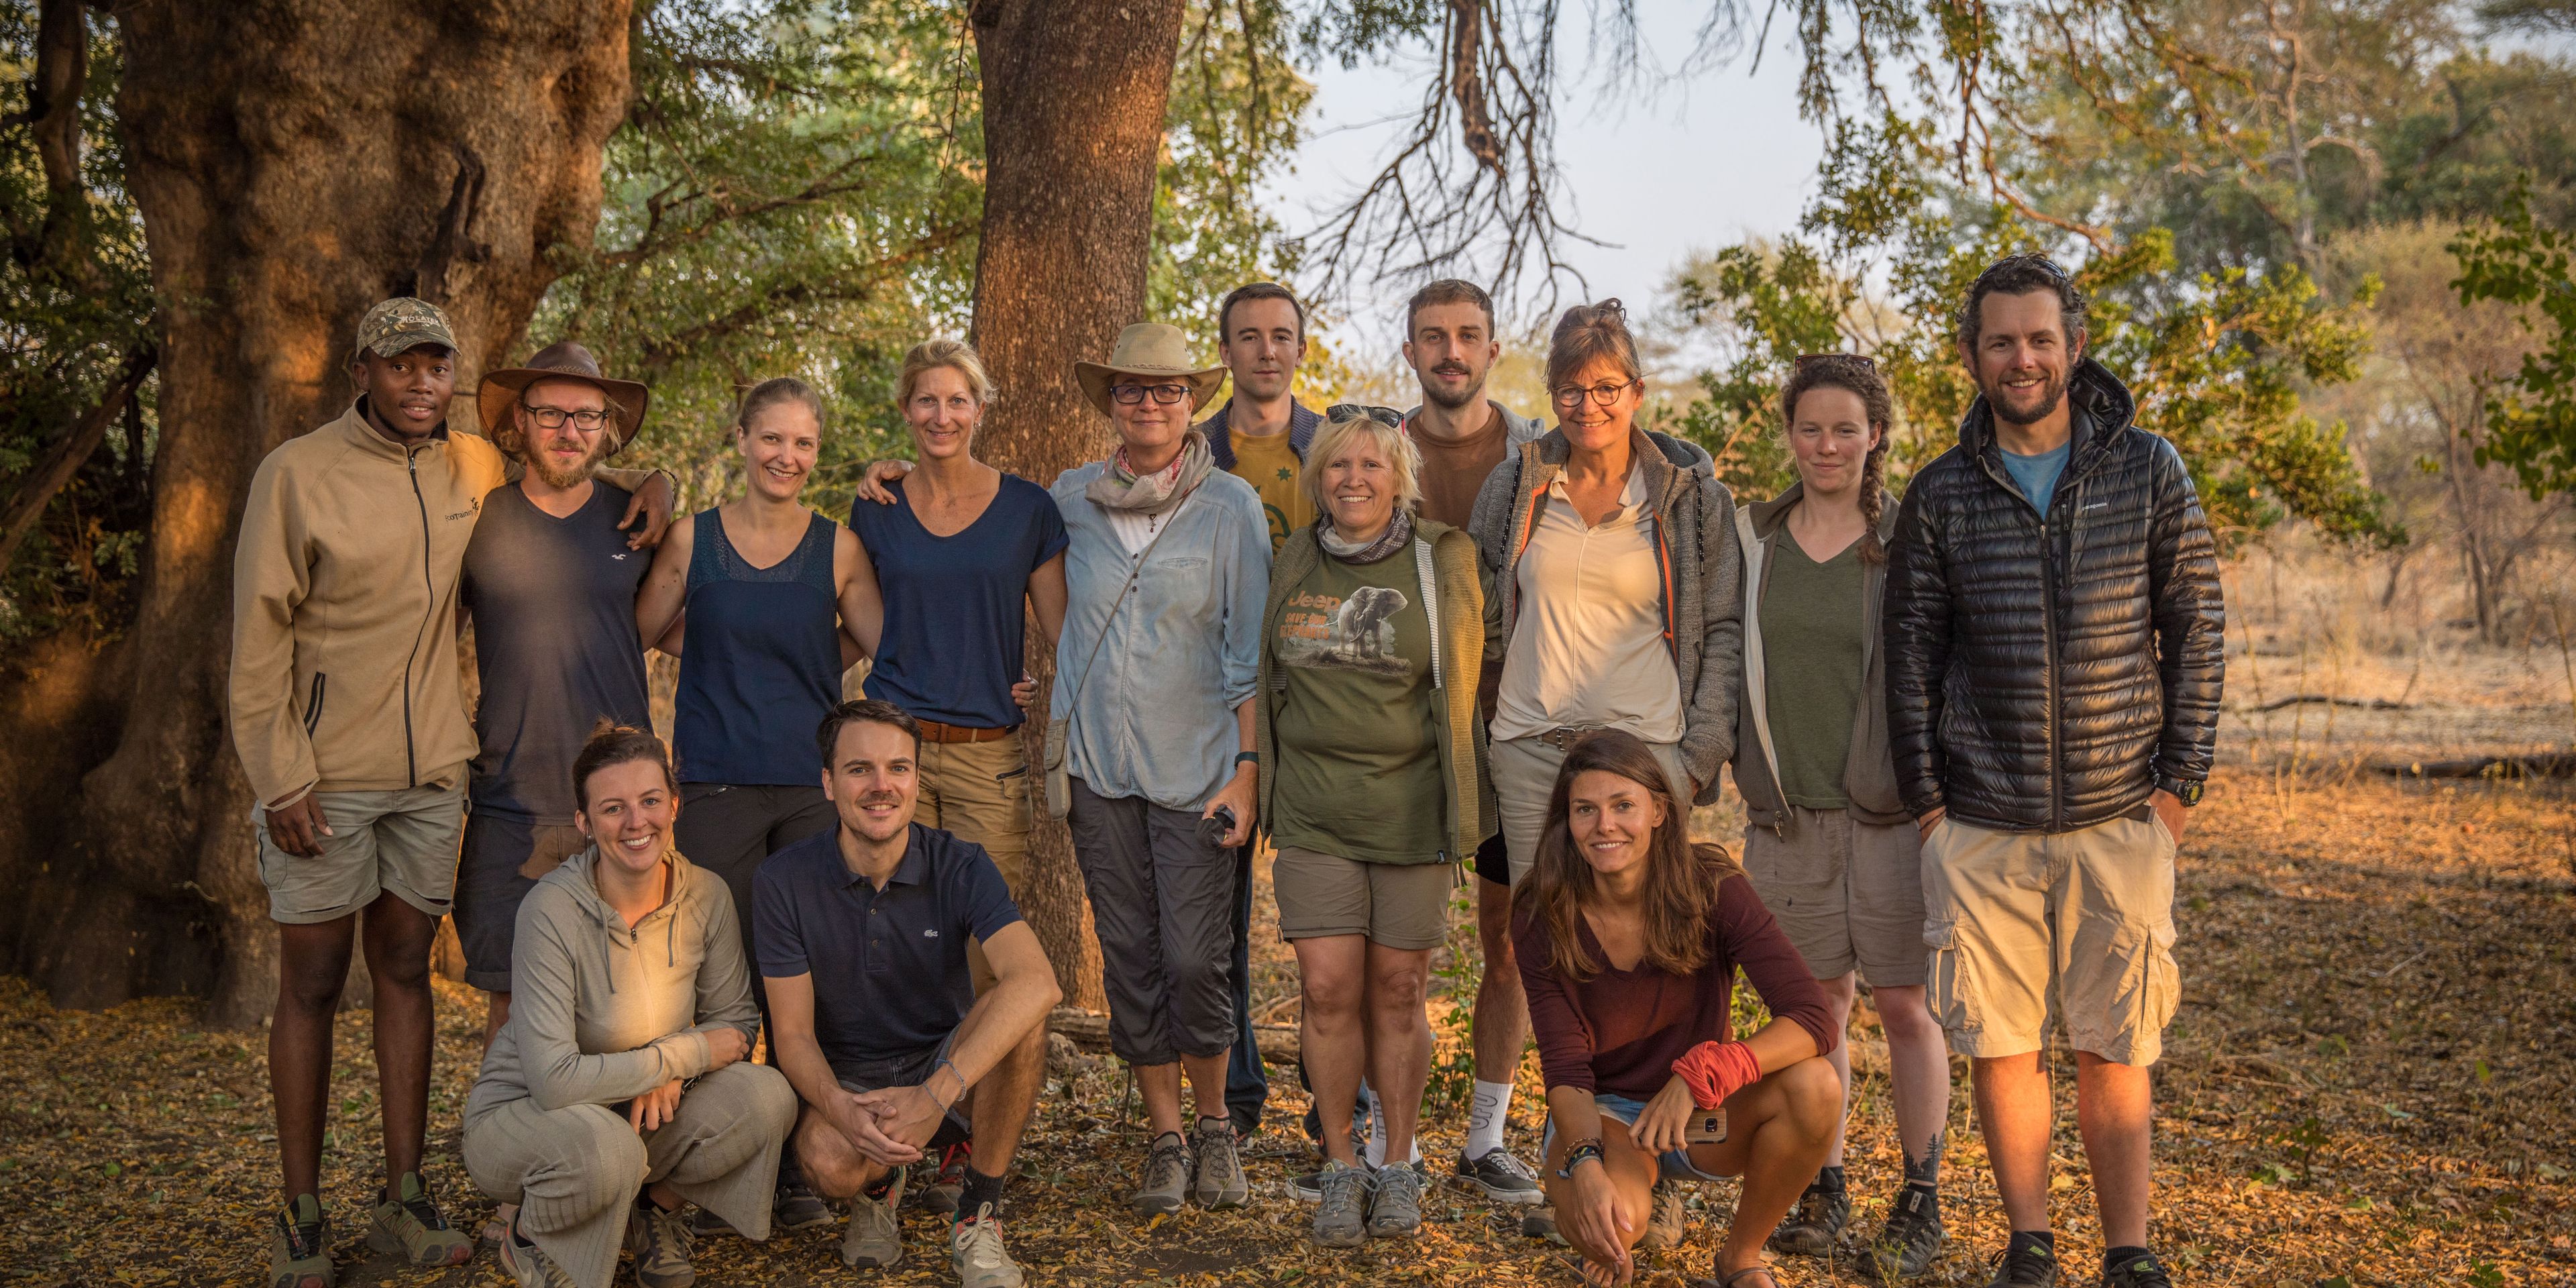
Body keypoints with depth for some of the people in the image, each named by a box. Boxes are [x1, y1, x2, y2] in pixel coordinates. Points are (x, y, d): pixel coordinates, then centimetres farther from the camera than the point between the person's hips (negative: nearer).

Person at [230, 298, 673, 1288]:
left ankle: (404, 1201, 17)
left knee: (405, 970, 9)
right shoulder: (298, 473, -7)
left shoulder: (472, 469, 7)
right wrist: (280, 778, -13)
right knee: (313, 984, 3)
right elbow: (260, 639, -8)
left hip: (430, 770, 4)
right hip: (324, 777, -4)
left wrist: (648, 482, 3)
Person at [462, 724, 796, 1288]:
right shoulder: (552, 909, -25)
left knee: (767, 1097, -22)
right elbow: (554, 1081, -30)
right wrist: (693, 1051, -23)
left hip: (646, 1109, 4)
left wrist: (668, 1071, -22)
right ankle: (528, 1238, -2)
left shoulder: (705, 895, -10)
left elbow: (734, 1020, 0)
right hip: (521, 1115, -4)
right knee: (603, 1146, -38)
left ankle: (656, 1205, 7)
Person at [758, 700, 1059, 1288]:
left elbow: (1037, 984, -32)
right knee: (831, 1161, -35)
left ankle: (978, 1218, -14)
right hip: (847, 1080, 0)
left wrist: (936, 1093, -43)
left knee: (1009, 1010, -32)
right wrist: (841, 1110, -33)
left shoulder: (960, 866, -14)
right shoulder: (786, 880, -11)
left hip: (948, 1068, 1)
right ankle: (878, 1191, 6)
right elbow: (792, 1033, -9)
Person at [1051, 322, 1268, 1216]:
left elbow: (1251, 650, -2)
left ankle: (1214, 1123, 21)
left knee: (1196, 959, -4)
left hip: (1197, 766, -2)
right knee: (1129, 958, 6)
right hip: (1099, 767, 3)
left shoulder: (1231, 507, -2)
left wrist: (1248, 770, -8)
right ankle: (1166, 1135, 21)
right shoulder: (1069, 500, 5)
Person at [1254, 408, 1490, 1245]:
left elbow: (1469, 681, 7)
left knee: (1397, 991, 4)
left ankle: (1398, 1167, 19)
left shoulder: (1442, 561, 0)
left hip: (1410, 804, -1)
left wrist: (1463, 797, 7)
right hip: (1314, 811, 2)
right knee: (1328, 989, -3)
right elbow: (1266, 679, 20)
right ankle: (1340, 1168, 13)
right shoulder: (1291, 563, 7)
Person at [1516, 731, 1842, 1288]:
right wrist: (1586, 1165, -38)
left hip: (1699, 1115, 2)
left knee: (1814, 1086, -30)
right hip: (1602, 1111, -1)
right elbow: (1565, 1069, -18)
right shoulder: (1542, 917, -17)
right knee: (1606, 1222, -36)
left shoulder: (1711, 888, -18)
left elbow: (1814, 1019, -26)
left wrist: (1700, 1075, -41)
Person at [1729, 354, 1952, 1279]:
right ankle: (1822, 1188, 22)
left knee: (1905, 1003, 2)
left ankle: (1921, 1200, 15)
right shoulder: (1753, 538, 7)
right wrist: (1743, 765, 9)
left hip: (1890, 810, -3)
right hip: (1787, 812, 3)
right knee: (1815, 1000, 10)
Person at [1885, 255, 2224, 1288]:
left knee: (2114, 1049, 3)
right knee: (1999, 1043, 5)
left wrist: (2180, 780, -1)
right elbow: (1911, 653, 6)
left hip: (2119, 818, -1)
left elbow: (2195, 631, 5)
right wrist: (1924, 798, 1)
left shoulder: (2149, 471, 3)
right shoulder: (1941, 494, 4)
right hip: (1980, 826, 1)